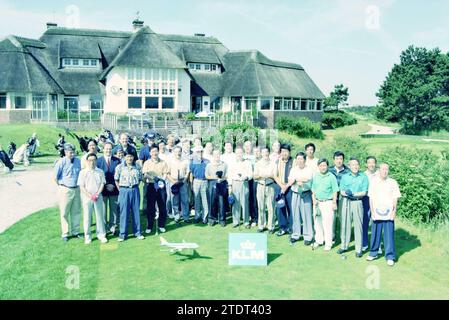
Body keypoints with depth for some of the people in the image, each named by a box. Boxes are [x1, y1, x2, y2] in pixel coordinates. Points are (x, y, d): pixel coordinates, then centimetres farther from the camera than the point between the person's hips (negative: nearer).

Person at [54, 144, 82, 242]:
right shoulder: (61, 162, -13)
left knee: (76, 212, 12)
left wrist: (78, 185, 11)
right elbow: (55, 176, -8)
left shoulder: (78, 161, 1)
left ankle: (75, 232, 25)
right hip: (65, 190, -4)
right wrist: (61, 185, 1)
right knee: (64, 213, 4)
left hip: (76, 189, 4)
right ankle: (65, 234, 15)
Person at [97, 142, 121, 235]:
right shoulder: (98, 160, -2)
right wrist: (105, 185, -10)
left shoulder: (117, 160, 3)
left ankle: (112, 227, 19)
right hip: (102, 189, -1)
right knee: (103, 209, 6)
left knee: (114, 209, 8)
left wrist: (114, 185, -7)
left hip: (114, 189, 2)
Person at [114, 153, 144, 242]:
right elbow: (116, 180, 3)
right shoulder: (119, 167, -1)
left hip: (135, 190, 2)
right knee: (124, 213, 1)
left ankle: (137, 232, 18)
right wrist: (121, 190, 0)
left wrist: (135, 187, 4)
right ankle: (122, 234, 9)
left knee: (136, 211, 7)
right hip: (124, 191, -2)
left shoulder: (137, 167, 5)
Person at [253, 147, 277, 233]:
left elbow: (275, 176, 1)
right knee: (261, 207, 2)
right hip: (260, 186, 2)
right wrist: (260, 175, -12)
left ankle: (271, 226, 3)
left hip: (270, 186, -2)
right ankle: (261, 226, 10)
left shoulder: (273, 164, 5)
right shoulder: (258, 163, 11)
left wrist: (269, 176, -18)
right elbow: (254, 177, 8)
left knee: (271, 207, -4)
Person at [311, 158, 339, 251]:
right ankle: (319, 240, 26)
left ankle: (328, 243, 5)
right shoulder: (315, 176, 6)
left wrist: (334, 203, -7)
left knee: (327, 223, -4)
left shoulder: (331, 177, -6)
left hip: (327, 202, -5)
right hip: (317, 202, 5)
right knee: (317, 222, 12)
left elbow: (335, 191, -5)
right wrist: (314, 199, 1)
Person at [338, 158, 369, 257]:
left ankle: (358, 249, 6)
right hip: (346, 202, 2)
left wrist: (353, 194, -16)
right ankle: (344, 246, 17)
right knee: (345, 224, 5)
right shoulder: (345, 177, 9)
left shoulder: (364, 177, 2)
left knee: (358, 226, -1)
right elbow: (341, 191, 4)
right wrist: (346, 193, -17)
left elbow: (364, 192, -4)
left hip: (357, 203, -2)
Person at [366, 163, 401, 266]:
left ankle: (390, 257, 8)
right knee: (375, 234, 7)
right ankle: (373, 253, 22)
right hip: (376, 213, 1)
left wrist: (394, 211, -4)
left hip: (388, 214, -1)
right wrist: (372, 211, -1)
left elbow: (395, 199, 4)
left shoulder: (393, 182, 3)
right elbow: (371, 198, 5)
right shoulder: (373, 182, 4)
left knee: (389, 236, 0)